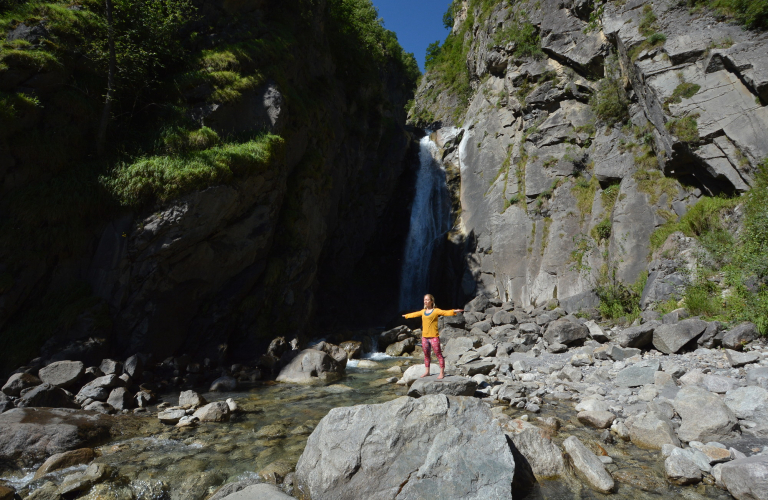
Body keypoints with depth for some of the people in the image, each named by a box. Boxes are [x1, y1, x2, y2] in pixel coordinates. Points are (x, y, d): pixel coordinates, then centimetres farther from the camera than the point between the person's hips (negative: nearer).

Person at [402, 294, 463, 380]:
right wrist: (406, 315, 45)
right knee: (426, 355, 15)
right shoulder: (423, 311, 13)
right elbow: (414, 314, 30)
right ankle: (427, 372, 28)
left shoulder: (436, 311, -6)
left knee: (438, 354, -3)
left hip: (434, 337, -6)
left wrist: (454, 311, -37)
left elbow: (445, 312, -20)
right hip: (424, 337, 6)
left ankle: (442, 372, 4)